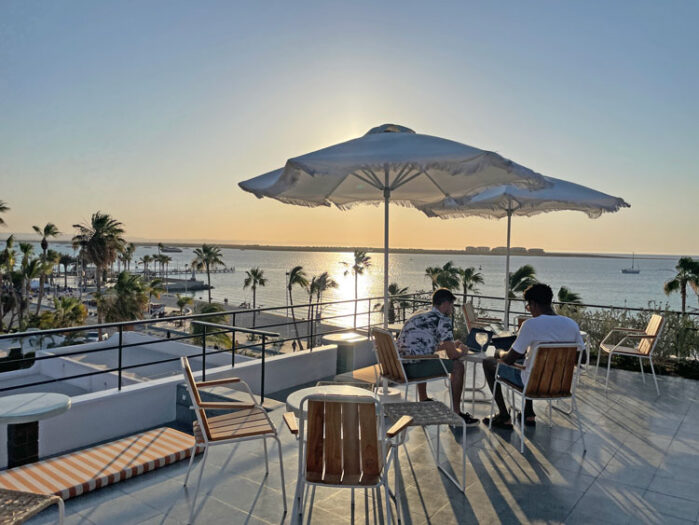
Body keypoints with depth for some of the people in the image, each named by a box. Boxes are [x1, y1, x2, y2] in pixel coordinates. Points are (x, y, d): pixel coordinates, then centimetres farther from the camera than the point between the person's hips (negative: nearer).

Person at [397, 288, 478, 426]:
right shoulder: (443, 320, -5)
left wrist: (452, 344, 40)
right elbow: (452, 355, -7)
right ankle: (456, 413, 10)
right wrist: (462, 349, 16)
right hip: (412, 368, -9)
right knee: (457, 366, 3)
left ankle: (423, 401, 48)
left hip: (399, 366, 9)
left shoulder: (419, 316, 22)